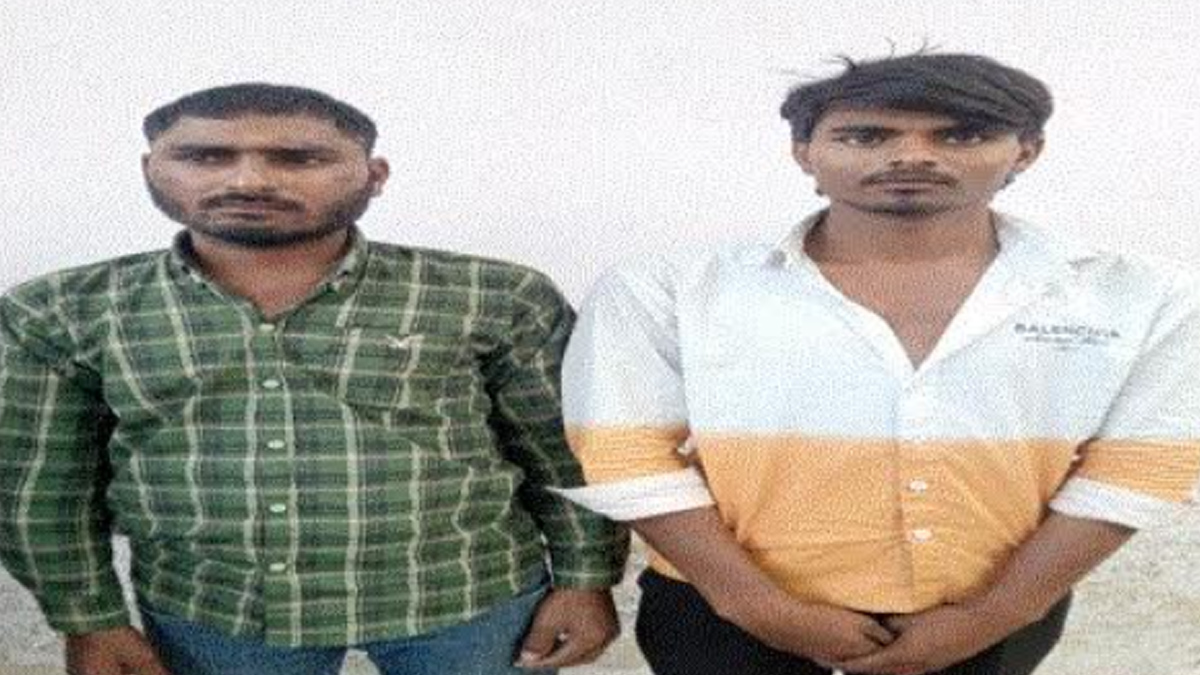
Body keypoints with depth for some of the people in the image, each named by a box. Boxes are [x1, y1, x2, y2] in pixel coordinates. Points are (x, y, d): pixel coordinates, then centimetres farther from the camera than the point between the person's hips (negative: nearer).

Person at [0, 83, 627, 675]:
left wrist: (586, 579, -3)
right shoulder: (56, 314, -4)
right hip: (206, 617, 2)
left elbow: (566, 454, -2)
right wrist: (92, 620, 3)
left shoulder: (494, 300, -9)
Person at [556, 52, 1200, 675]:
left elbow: (1137, 467, -4)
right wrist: (763, 608, -14)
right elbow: (626, 457, -10)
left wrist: (987, 617, -10)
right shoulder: (660, 294, -8)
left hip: (996, 618, 2)